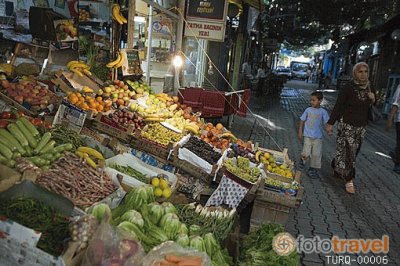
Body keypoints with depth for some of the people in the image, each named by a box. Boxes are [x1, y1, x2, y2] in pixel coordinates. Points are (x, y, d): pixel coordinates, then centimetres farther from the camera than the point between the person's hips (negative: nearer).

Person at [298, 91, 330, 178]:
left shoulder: (323, 111, -2)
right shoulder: (308, 110, 0)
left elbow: (326, 122, -4)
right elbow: (302, 121, 5)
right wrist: (300, 132, 2)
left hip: (318, 137, 0)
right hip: (307, 135, 0)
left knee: (316, 154, 3)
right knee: (306, 153, -4)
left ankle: (314, 169, 19)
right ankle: (303, 160, 29)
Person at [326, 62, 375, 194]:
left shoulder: (368, 88, 8)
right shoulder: (348, 88, -12)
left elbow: (368, 108, 20)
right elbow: (338, 106, -12)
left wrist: (372, 100, -3)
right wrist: (330, 123, -15)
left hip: (361, 127, 7)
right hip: (347, 125, -6)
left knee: (353, 151, 13)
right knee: (347, 152, -4)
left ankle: (337, 170, 31)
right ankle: (349, 180, 4)